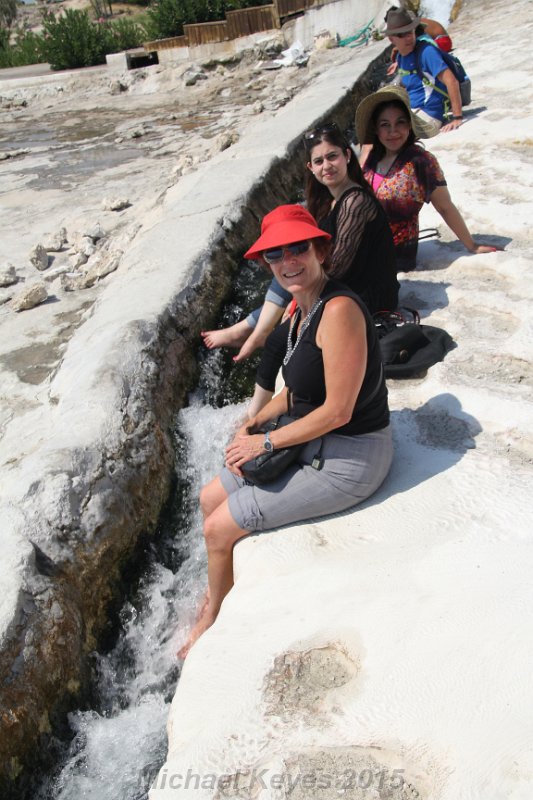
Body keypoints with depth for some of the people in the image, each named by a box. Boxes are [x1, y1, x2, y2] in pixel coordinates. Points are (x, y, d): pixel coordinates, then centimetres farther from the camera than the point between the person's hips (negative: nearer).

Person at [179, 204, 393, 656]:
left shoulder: (339, 309, -25)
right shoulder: (302, 308, 5)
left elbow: (337, 410, -25)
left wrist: (266, 443, -15)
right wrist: (253, 425, -1)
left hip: (348, 459, -9)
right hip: (312, 443, 9)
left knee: (219, 527, -3)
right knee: (210, 499, 14)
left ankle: (213, 619, 27)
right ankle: (220, 591, 37)